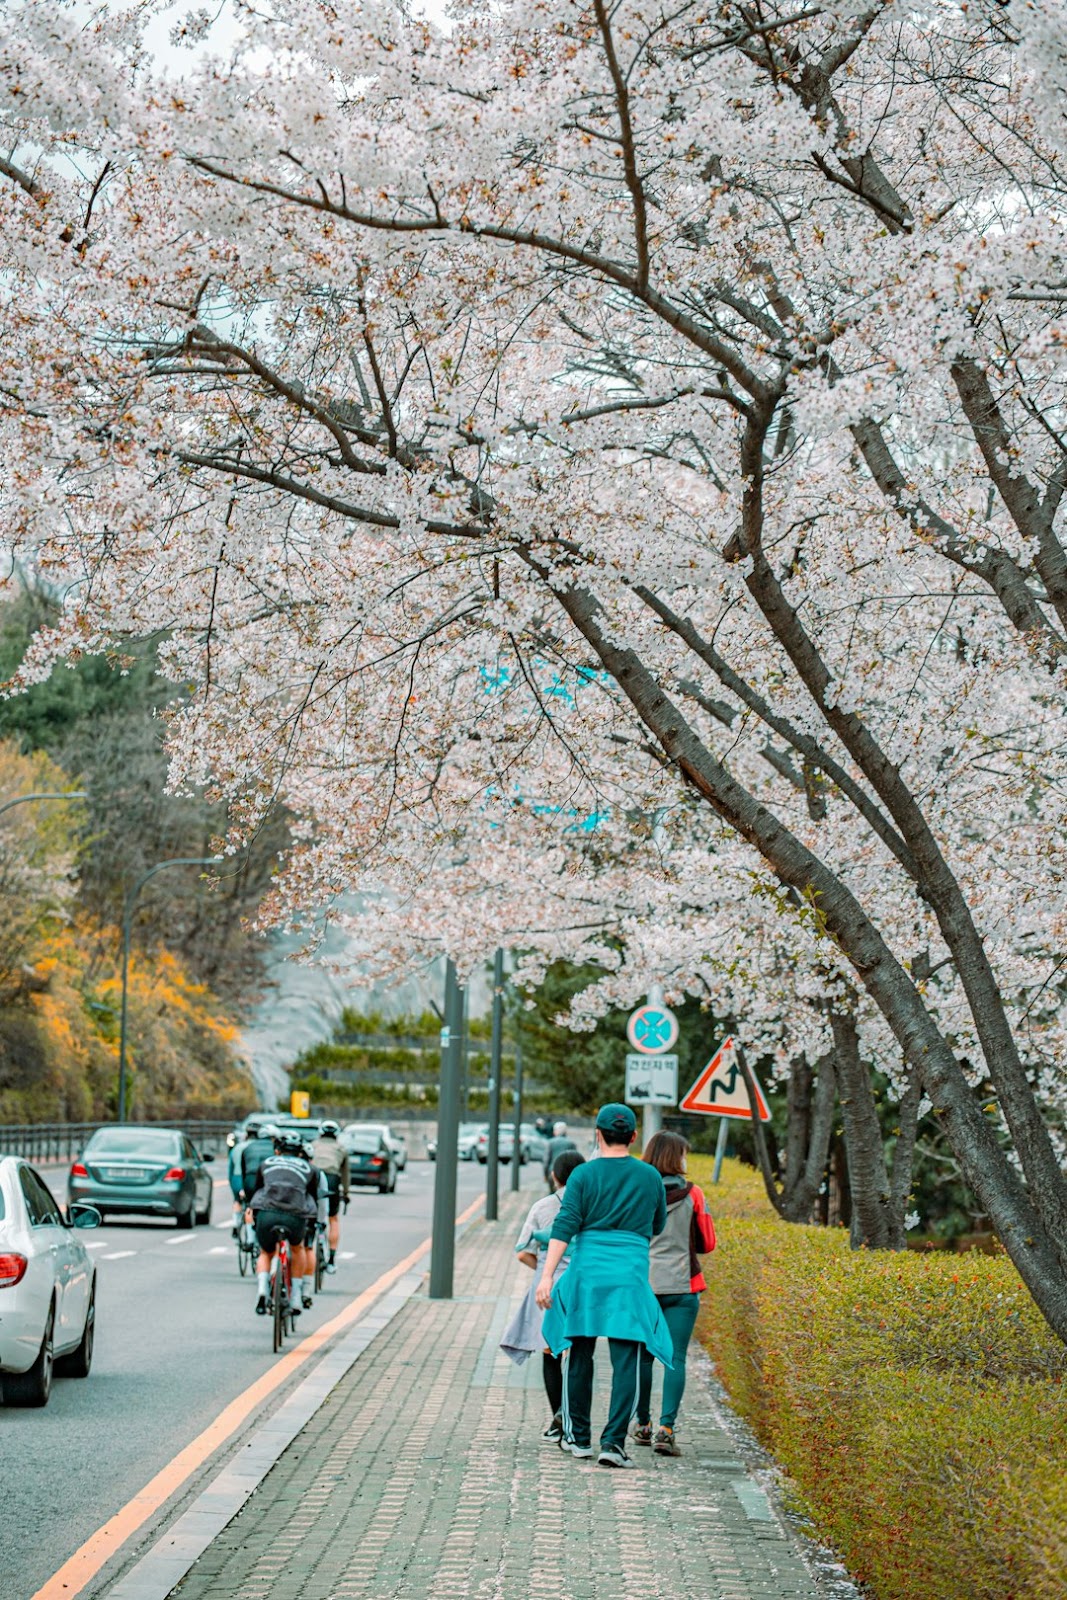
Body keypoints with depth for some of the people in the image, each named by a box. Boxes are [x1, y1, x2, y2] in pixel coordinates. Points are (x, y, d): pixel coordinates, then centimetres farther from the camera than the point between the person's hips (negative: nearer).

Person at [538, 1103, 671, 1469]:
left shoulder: (584, 1175, -1)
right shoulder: (651, 1177, 5)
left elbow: (564, 1227, -9)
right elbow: (657, 1227, 16)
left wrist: (547, 1275, -12)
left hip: (586, 1271, 0)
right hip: (631, 1275, 0)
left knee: (580, 1355, 13)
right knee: (625, 1362, -1)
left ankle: (579, 1437, 22)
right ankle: (613, 1441, -11)